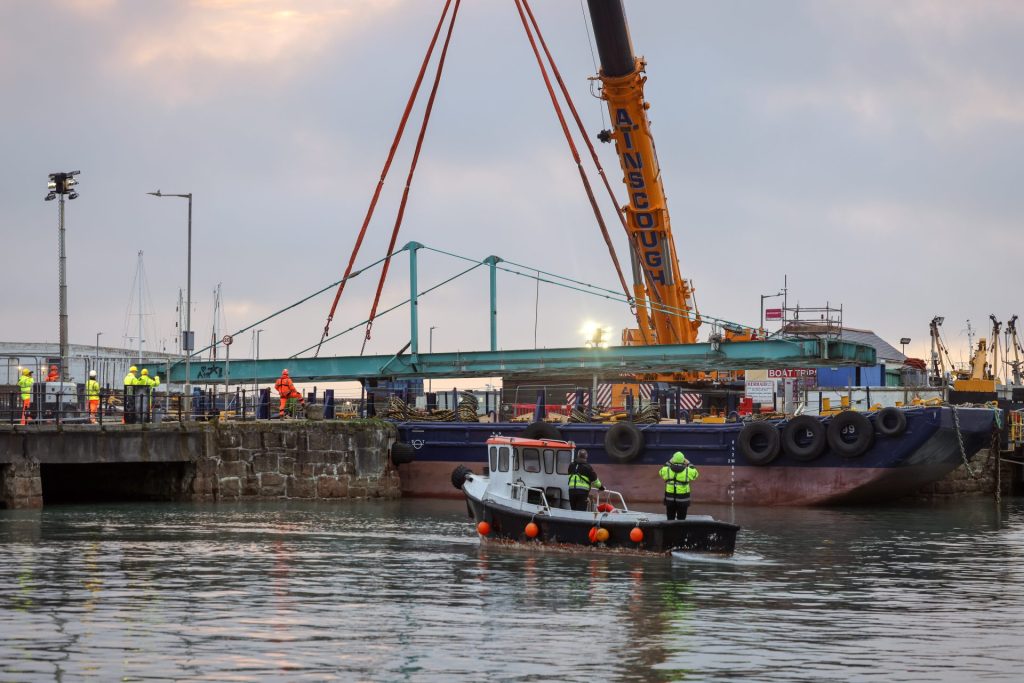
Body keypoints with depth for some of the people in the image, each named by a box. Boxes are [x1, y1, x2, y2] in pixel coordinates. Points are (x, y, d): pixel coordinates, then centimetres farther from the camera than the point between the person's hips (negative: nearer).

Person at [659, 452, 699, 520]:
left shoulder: (667, 470, -6)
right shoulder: (687, 471, -9)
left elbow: (661, 472, 17)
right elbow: (695, 473, 12)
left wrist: (669, 462, 19)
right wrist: (688, 463, 17)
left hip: (670, 498, 2)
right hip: (683, 499, -2)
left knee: (670, 519, 12)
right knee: (681, 520, 7)